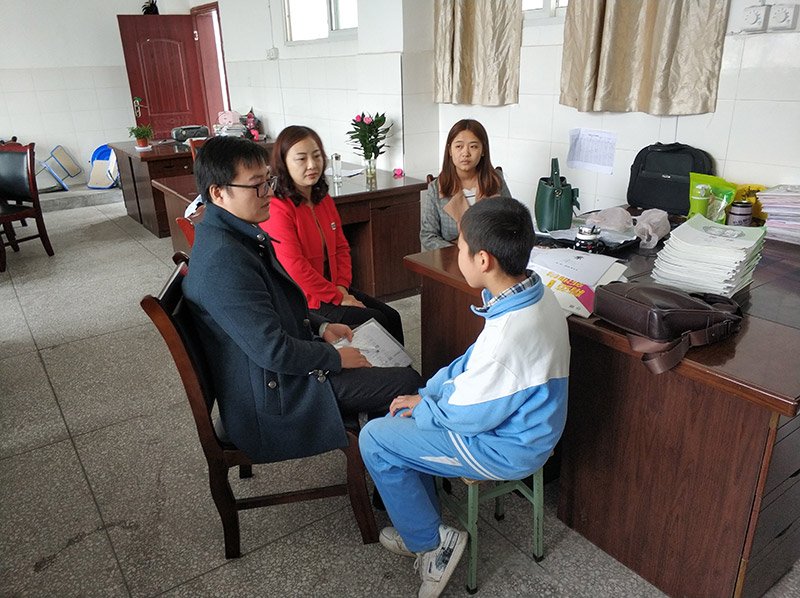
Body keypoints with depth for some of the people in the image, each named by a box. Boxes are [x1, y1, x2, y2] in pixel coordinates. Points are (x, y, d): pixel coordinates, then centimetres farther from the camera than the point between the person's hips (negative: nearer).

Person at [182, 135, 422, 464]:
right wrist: (336, 358, -14)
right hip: (274, 400, -10)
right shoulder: (223, 258, -28)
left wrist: (321, 326, 5)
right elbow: (273, 350, -28)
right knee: (408, 383, -9)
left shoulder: (239, 234, 6)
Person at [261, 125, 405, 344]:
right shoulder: (277, 209, -18)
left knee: (391, 317, -3)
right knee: (375, 321, -16)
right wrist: (338, 297, -16)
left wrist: (342, 287, -3)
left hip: (334, 290, 8)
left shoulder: (324, 201, 11)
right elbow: (294, 269, -22)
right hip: (302, 301, -8)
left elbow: (341, 247, 14)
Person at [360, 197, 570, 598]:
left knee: (375, 440, -4)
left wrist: (423, 407, -5)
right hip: (520, 421, 9)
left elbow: (468, 415, -23)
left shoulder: (510, 332, -35)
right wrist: (427, 392, 2)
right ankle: (421, 525, 29)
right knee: (411, 416, 18)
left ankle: (431, 542, 13)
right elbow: (475, 361, 6)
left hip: (506, 449, -9)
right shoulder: (534, 293, -5)